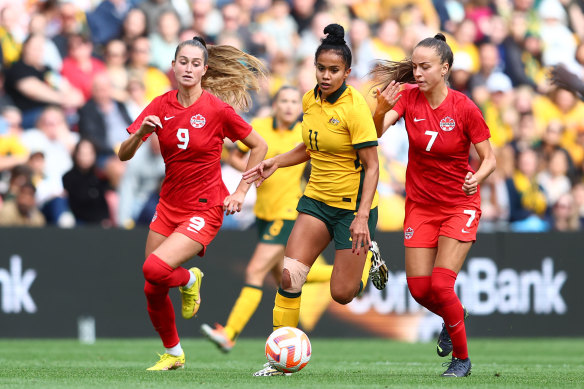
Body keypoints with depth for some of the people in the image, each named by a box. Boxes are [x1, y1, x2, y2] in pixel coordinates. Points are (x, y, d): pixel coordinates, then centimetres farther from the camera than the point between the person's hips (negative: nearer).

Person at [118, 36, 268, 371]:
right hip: (169, 205, 5)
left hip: (205, 209, -5)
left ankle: (189, 279, 9)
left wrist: (241, 192, -3)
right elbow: (124, 155, -3)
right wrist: (140, 133, -23)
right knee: (152, 292, 3)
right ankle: (173, 353, 28)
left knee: (154, 269, -26)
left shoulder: (217, 109, -11)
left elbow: (259, 146, 1)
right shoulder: (161, 106, 0)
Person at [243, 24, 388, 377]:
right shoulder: (311, 100, 2)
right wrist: (276, 163, 6)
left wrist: (362, 216, -27)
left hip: (353, 203, -6)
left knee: (341, 294, -1)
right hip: (317, 199, 6)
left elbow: (372, 166, -18)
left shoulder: (354, 107, -19)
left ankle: (370, 261, 32)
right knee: (290, 275, -12)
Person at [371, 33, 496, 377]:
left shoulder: (464, 108, -16)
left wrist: (477, 178, -31)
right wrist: (382, 110, -44)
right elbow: (376, 132, -23)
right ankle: (454, 318, 35)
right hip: (421, 204, 4)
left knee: (440, 285, -15)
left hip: (460, 205, -4)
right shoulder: (408, 97, -8)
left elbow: (489, 158, -9)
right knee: (419, 289, 0)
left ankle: (462, 358, 6)